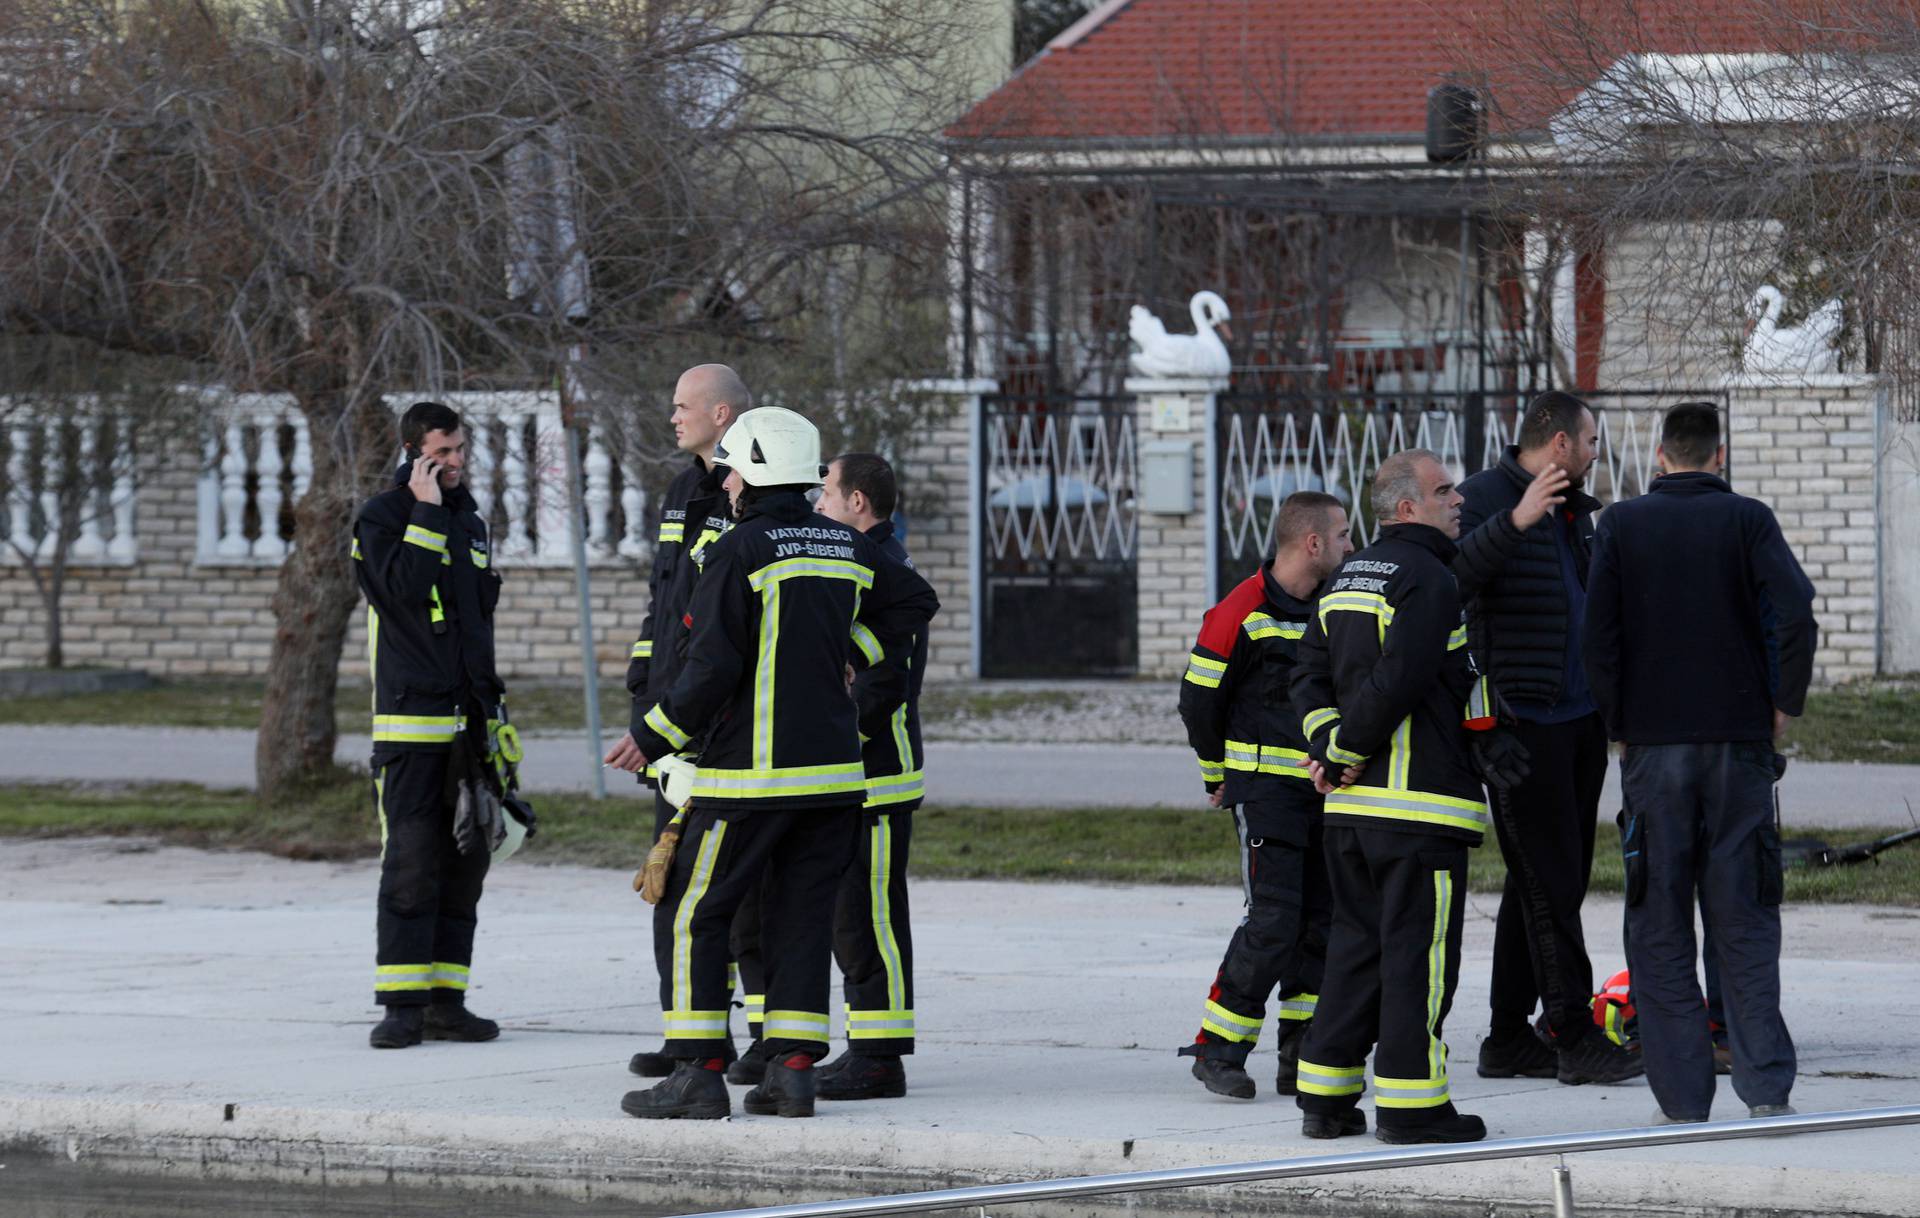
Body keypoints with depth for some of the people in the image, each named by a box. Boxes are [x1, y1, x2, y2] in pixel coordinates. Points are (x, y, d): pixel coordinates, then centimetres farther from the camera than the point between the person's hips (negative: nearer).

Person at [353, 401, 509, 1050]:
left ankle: (447, 1001, 9)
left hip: (470, 722, 7)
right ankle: (402, 1005, -9)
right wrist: (427, 512, -16)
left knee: (465, 863, 5)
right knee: (412, 862, -10)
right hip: (412, 720, -7)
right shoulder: (383, 516, -3)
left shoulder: (471, 522, 18)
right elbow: (402, 587, -21)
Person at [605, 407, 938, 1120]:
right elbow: (914, 602, 21)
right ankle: (793, 1070, 5)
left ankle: (699, 1072, -4)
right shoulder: (847, 549, 9)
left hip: (752, 774, -6)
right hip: (834, 770, 6)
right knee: (802, 914, 11)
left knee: (690, 914, 2)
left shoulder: (739, 553, -12)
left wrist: (650, 739, -5)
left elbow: (713, 670, -15)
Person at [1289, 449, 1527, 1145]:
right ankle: (1410, 1104, -4)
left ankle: (1326, 1095, 15)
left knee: (1356, 943, 14)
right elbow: (1395, 683, -20)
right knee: (1419, 949, -4)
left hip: (1352, 804, 9)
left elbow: (1310, 675, 14)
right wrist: (1345, 755, -10)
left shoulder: (1347, 579, 16)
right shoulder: (1427, 580, -13)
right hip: (1422, 801, -9)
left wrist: (1329, 744, 3)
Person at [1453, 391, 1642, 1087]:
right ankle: (1575, 1036, -9)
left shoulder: (1578, 511, 19)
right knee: (1550, 883, -9)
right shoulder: (1485, 499, -7)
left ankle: (1509, 1039, 14)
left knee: (1542, 881, 10)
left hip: (1579, 718, 9)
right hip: (1523, 721, -9)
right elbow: (1454, 575, -26)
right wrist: (1516, 521, -36)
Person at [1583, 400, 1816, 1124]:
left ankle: (1683, 1103, 1)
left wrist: (1620, 728, 5)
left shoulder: (1622, 525, 2)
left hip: (1652, 746, 0)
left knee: (1660, 934, 5)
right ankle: (1767, 1091, -4)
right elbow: (1796, 616, -13)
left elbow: (1597, 638, -5)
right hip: (1738, 743, 0)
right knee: (1744, 927, 5)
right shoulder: (1746, 521, -1)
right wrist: (1784, 706, -1)